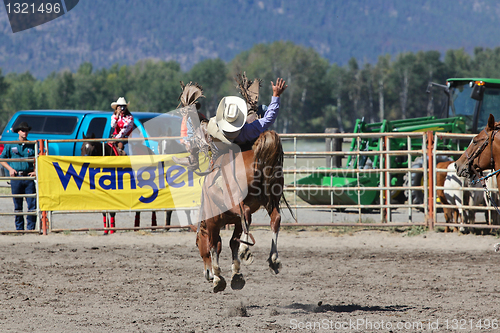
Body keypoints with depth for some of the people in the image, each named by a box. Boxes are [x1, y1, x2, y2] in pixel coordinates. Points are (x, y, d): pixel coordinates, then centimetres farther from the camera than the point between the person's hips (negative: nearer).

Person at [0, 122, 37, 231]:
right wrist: (10, 169, -2)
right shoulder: (10, 146, 8)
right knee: (17, 205, 3)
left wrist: (36, 171, -1)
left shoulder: (32, 146, 10)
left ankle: (31, 228, -2)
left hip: (28, 177, 0)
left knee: (32, 204, -7)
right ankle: (19, 228, 9)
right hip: (16, 177, 0)